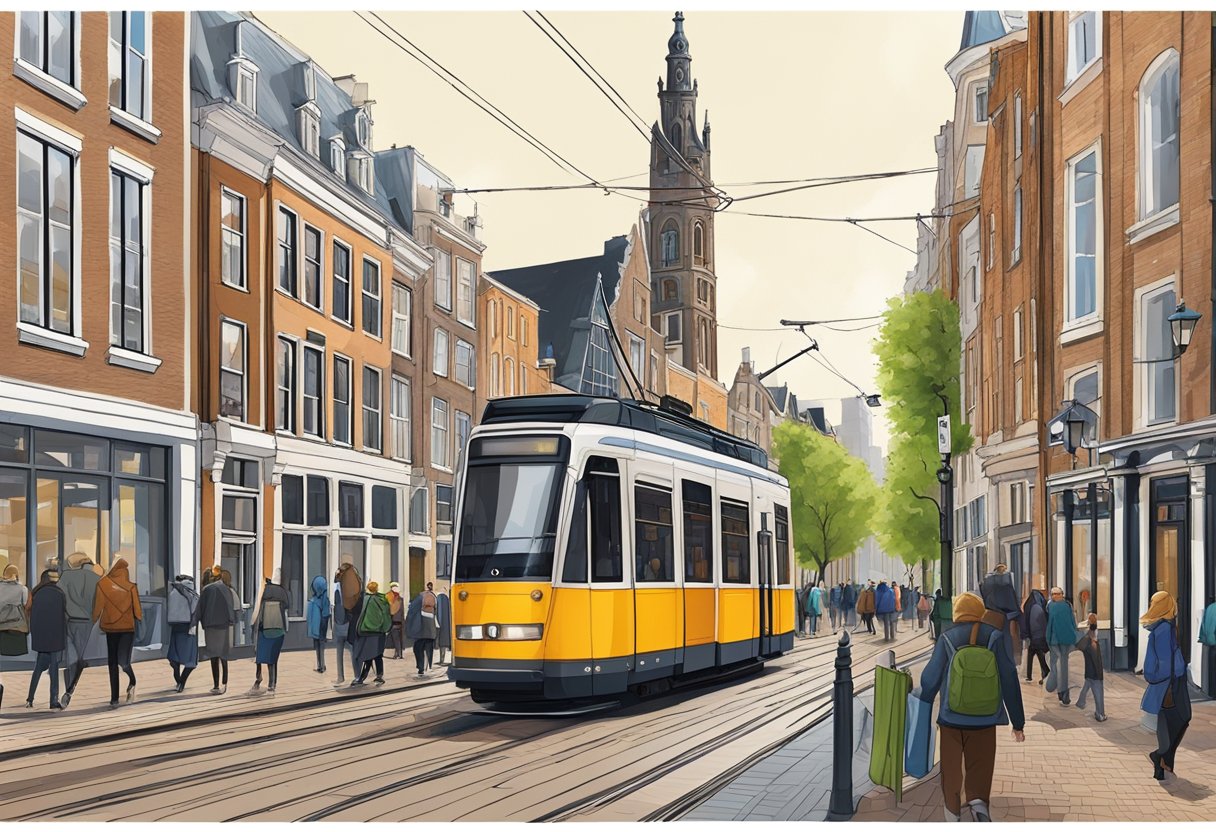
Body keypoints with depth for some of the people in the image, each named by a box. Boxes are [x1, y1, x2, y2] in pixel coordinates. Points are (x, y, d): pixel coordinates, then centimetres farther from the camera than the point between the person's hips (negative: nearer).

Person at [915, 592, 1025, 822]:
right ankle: (979, 801, -16)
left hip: (951, 718, 0)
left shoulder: (947, 638, -6)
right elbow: (1010, 681, -5)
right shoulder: (994, 637, -5)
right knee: (980, 767, 9)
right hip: (985, 721, 0)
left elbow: (930, 679, -3)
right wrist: (1018, 723, 2)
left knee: (952, 767, 16)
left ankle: (953, 810, 24)